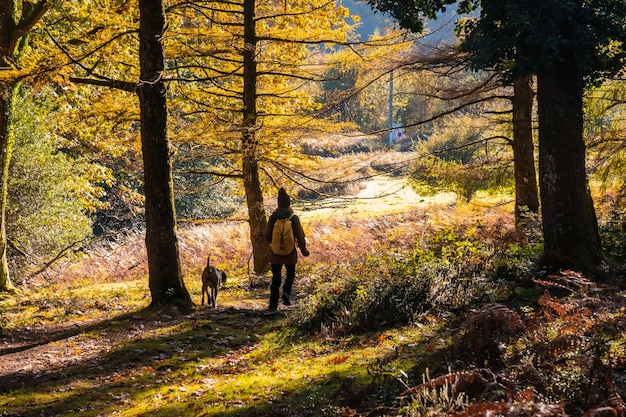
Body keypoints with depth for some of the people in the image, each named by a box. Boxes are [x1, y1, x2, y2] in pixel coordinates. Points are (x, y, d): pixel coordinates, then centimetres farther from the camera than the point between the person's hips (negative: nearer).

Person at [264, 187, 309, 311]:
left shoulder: (273, 217, -8)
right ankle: (286, 292, -7)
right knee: (290, 274, 21)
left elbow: (266, 235, -2)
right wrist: (303, 250, 8)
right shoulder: (294, 218, -11)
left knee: (276, 279, 11)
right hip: (290, 253, -1)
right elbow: (300, 236, -8)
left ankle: (273, 305, 8)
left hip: (275, 253, 1)